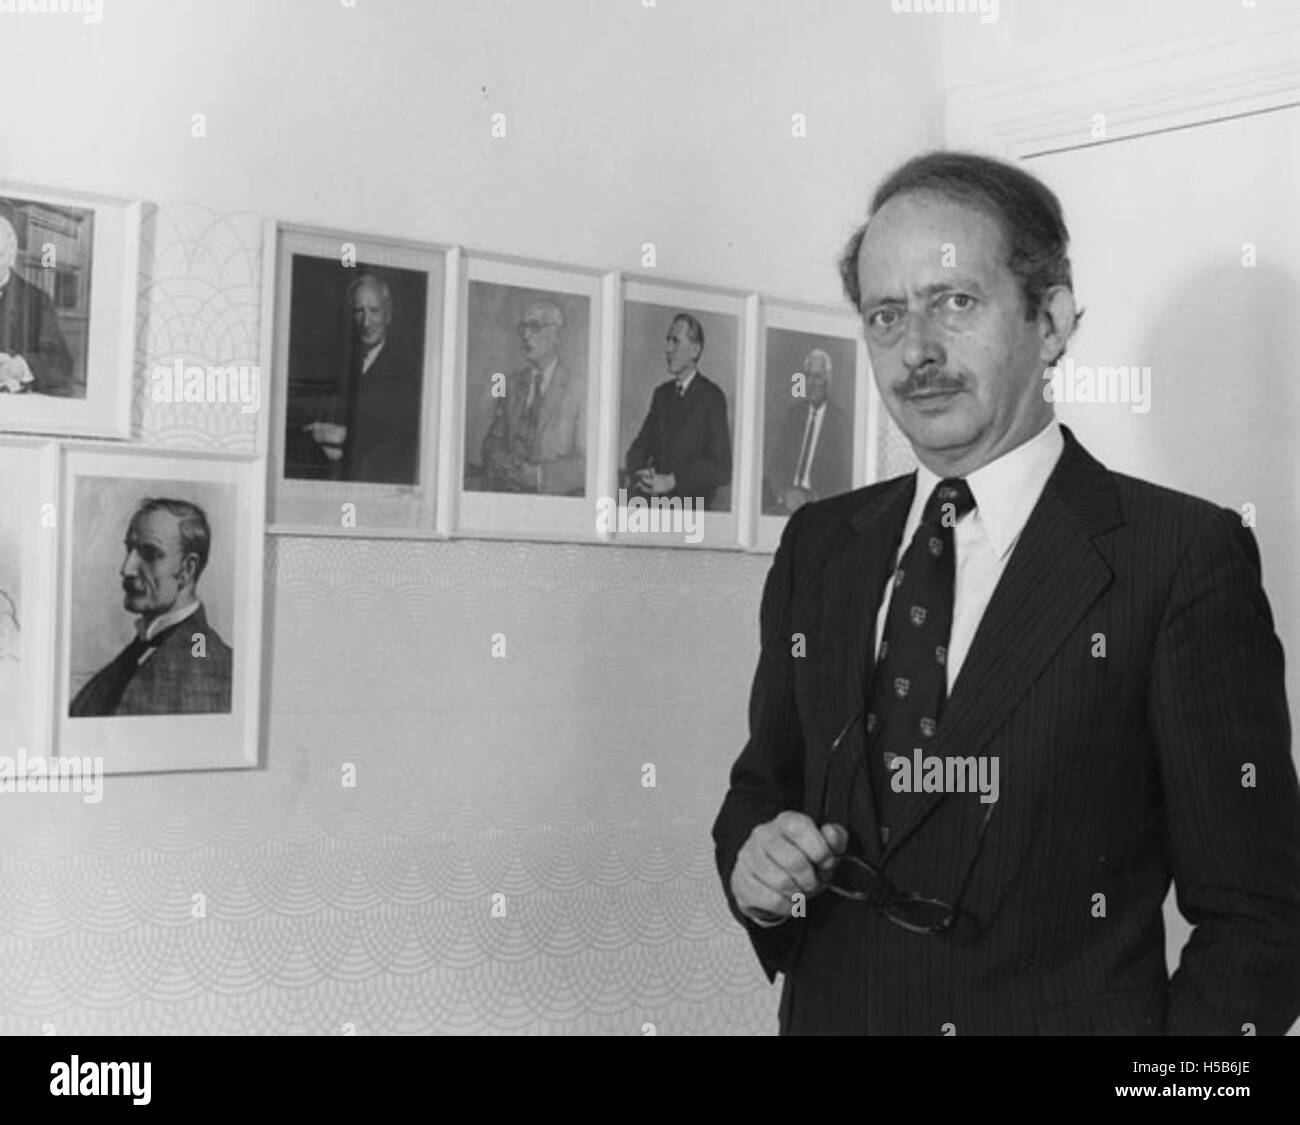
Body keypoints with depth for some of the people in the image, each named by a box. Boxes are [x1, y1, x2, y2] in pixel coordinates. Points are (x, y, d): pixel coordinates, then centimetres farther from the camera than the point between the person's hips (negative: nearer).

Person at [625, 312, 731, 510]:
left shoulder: (712, 397, -3)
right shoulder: (662, 394, 17)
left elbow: (720, 469, -10)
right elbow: (639, 448, 15)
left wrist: (672, 481, -19)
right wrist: (639, 474, -8)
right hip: (653, 492, 5)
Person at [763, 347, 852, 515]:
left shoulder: (840, 421, -2)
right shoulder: (794, 412, 12)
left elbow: (844, 481, -2)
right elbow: (776, 463, 8)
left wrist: (811, 498, -15)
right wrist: (784, 493, -10)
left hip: (819, 507, -5)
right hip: (785, 500, 5)